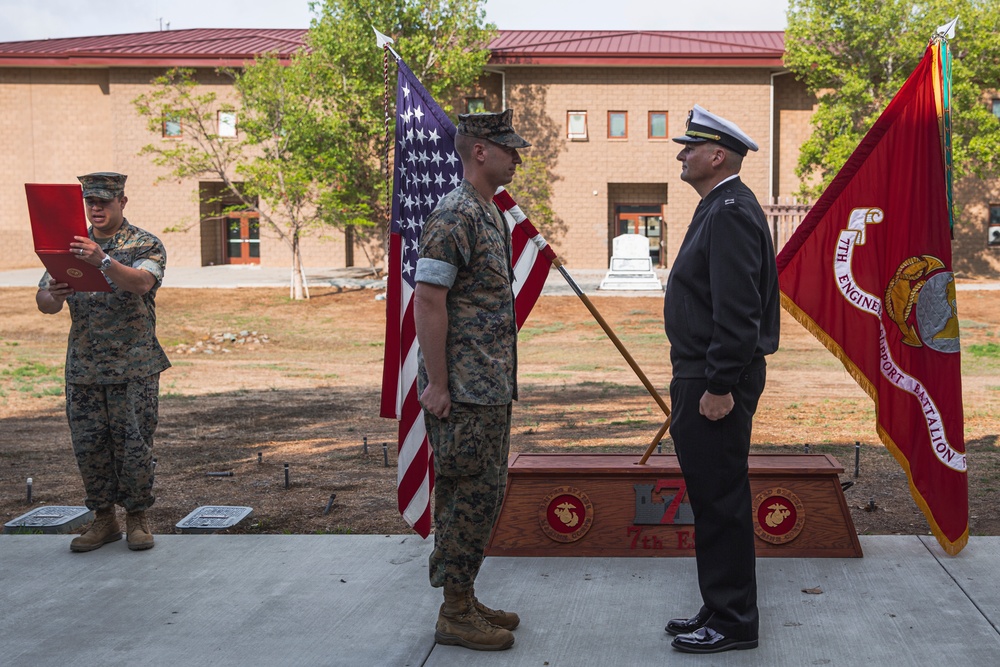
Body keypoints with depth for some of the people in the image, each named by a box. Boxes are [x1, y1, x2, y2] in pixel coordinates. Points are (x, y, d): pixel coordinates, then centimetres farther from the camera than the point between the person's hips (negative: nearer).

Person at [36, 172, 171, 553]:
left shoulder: (146, 246, -2)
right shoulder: (71, 246, 11)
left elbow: (141, 282, -24)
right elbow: (43, 302, 4)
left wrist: (104, 261, -41)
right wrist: (54, 296, -20)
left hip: (134, 367, -4)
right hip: (83, 367, 4)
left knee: (133, 444, -1)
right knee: (89, 446, 7)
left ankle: (137, 518, 14)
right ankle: (104, 520, 20)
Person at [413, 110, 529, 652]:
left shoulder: (489, 213, 16)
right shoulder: (455, 215, -15)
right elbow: (427, 301, -20)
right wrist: (436, 385, -21)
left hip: (491, 388, 10)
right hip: (464, 390, -10)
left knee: (482, 494, 14)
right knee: (472, 495, -5)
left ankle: (465, 601, 24)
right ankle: (454, 614, 6)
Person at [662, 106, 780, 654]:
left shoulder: (731, 210, -16)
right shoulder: (719, 208, 17)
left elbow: (737, 310, -23)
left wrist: (720, 385, -23)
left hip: (717, 383, -11)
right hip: (701, 377, 11)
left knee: (719, 500, -3)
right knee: (711, 499, 16)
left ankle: (732, 623, 7)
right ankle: (719, 609, 26)